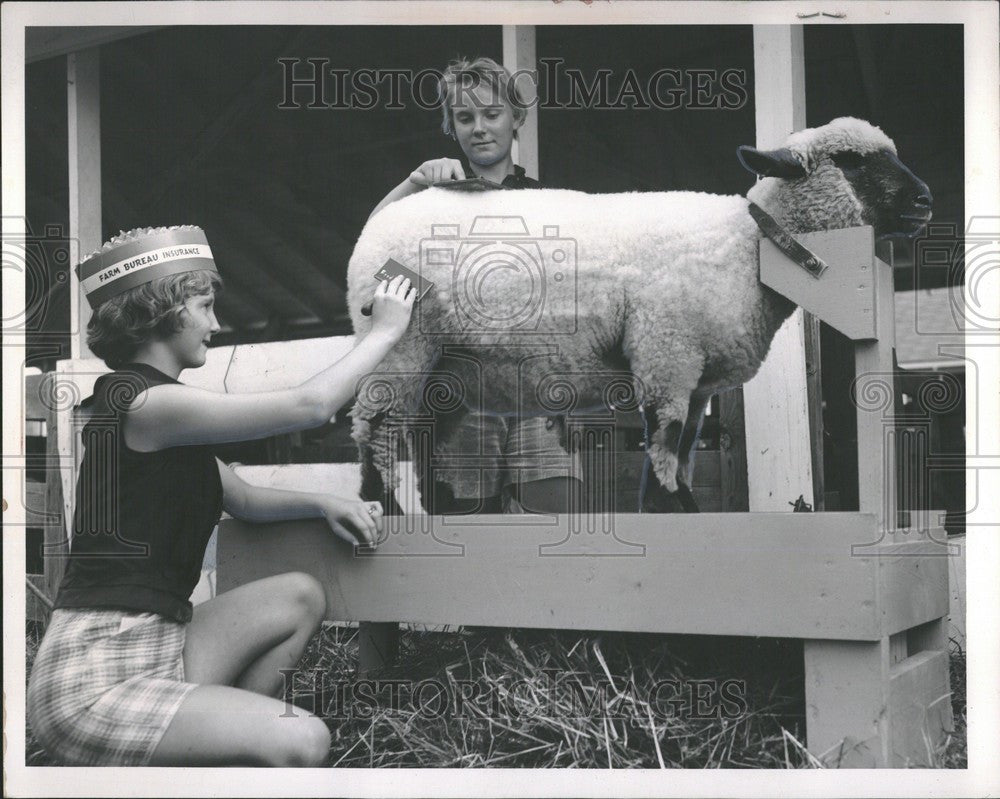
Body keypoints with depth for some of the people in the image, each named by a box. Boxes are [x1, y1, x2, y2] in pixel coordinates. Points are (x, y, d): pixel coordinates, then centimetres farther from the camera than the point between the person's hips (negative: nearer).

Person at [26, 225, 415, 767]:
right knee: (301, 742, -21)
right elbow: (310, 405, -16)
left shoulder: (151, 403, 16)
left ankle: (220, 738, 10)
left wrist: (323, 504, 5)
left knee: (300, 598, 8)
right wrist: (384, 331, -2)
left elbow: (244, 500, 23)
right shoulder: (147, 403, -15)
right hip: (95, 682, -10)